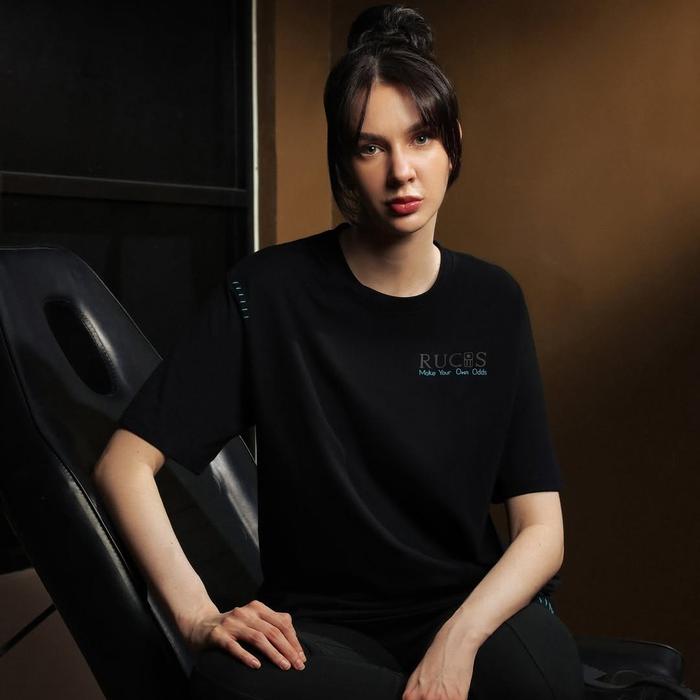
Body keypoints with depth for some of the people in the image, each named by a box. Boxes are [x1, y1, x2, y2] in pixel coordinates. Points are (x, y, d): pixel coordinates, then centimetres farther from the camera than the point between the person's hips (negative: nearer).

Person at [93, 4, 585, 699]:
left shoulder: (493, 301, 2)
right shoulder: (266, 292, -5)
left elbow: (542, 528, -2)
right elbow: (123, 465, -4)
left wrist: (459, 640, -20)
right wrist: (199, 616, -17)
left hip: (472, 609, 0)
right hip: (323, 627, 0)